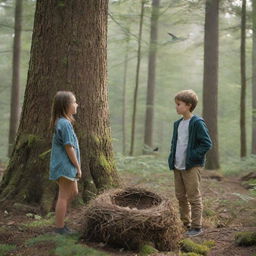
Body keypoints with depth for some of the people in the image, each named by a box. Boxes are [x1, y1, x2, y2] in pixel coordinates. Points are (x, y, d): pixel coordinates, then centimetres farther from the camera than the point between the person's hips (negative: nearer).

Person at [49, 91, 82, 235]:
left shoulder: (60, 122, 11)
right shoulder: (65, 123, -19)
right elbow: (69, 148, -20)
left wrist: (76, 167, 17)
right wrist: (78, 167, -12)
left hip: (64, 166, 10)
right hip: (65, 165, -10)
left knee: (73, 193, 18)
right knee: (64, 196, -2)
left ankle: (61, 223, 25)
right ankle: (59, 228, 6)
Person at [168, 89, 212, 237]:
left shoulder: (197, 123, -12)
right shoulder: (178, 124, 12)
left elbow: (207, 143, -14)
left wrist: (193, 156, -18)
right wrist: (172, 158, 10)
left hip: (192, 167, -8)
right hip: (178, 167, 8)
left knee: (194, 197, -1)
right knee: (180, 197, 14)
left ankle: (196, 226, 7)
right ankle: (185, 223, 26)